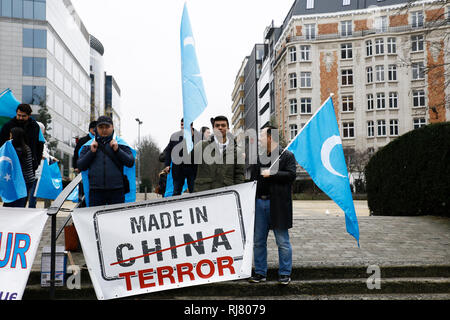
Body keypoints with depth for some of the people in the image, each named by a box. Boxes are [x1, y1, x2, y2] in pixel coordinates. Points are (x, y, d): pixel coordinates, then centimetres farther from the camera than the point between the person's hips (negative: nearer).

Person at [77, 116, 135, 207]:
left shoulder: (121, 144, 10)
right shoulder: (88, 146, 14)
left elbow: (130, 162, 2)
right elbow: (80, 166, 7)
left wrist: (117, 150, -8)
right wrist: (91, 152, -4)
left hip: (116, 190, -1)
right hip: (95, 191, 1)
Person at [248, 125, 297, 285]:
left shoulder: (287, 156, 1)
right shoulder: (257, 157, 16)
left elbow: (291, 175, -12)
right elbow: (251, 177, 19)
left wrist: (271, 174, -16)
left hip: (278, 204, -5)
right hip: (259, 202, 5)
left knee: (282, 241, 3)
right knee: (258, 241, 9)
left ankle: (285, 273, 14)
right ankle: (260, 272, 19)